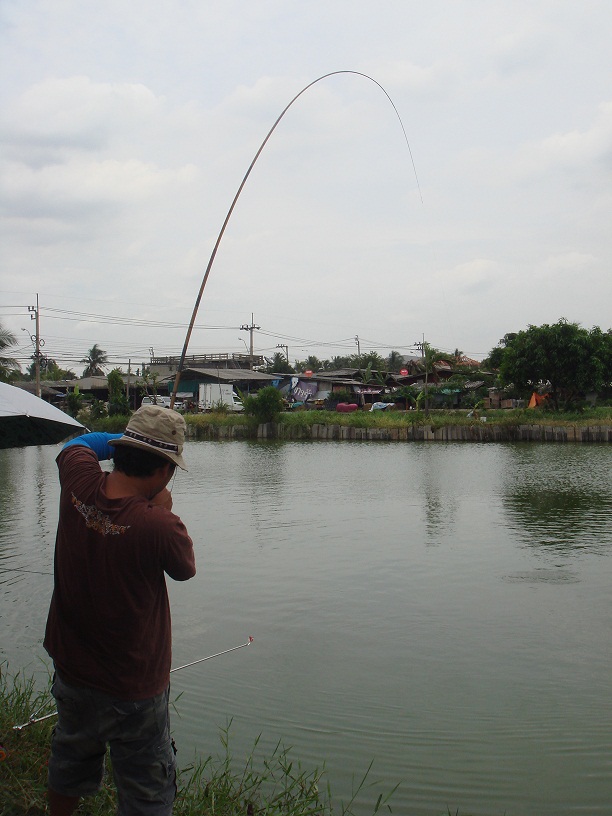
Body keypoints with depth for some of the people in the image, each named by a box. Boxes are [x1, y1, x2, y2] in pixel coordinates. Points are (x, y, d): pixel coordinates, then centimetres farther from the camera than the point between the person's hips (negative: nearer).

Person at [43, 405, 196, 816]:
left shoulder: (79, 487, -15)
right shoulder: (157, 525, -30)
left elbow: (77, 445, 10)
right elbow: (186, 567, -8)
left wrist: (126, 441, 12)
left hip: (72, 672, 6)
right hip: (133, 687, -6)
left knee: (70, 768, 29)